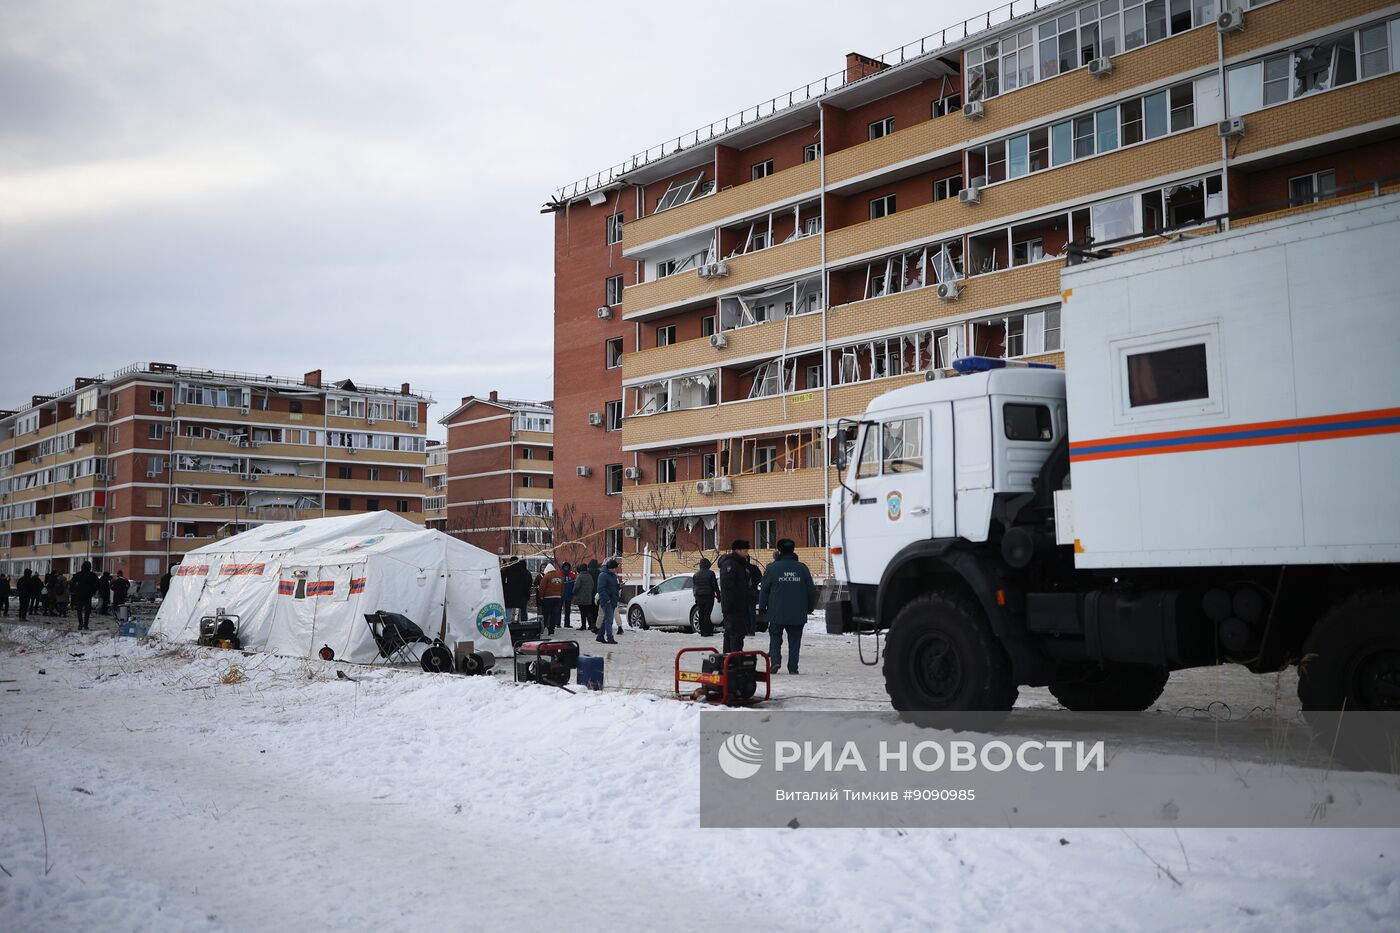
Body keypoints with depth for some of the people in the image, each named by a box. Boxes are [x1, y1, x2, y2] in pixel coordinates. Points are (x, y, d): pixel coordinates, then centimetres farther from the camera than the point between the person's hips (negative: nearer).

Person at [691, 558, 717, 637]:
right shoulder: (710, 573, -8)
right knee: (707, 614, -4)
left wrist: (696, 597, 23)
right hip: (708, 597, -4)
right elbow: (715, 585, -7)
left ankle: (702, 631, 10)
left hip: (699, 598, 4)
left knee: (701, 615, 9)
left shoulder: (695, 574, 8)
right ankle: (707, 632, -7)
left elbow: (693, 587, 14)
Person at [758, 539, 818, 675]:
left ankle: (775, 661, -8)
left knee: (775, 638, 10)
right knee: (794, 641, 8)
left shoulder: (772, 568, -4)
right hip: (798, 615, 1)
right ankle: (793, 667, 5)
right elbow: (811, 590, 8)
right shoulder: (802, 568, 2)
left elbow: (764, 589, 1)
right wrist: (810, 607, 20)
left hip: (777, 614, -1)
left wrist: (762, 607, 13)